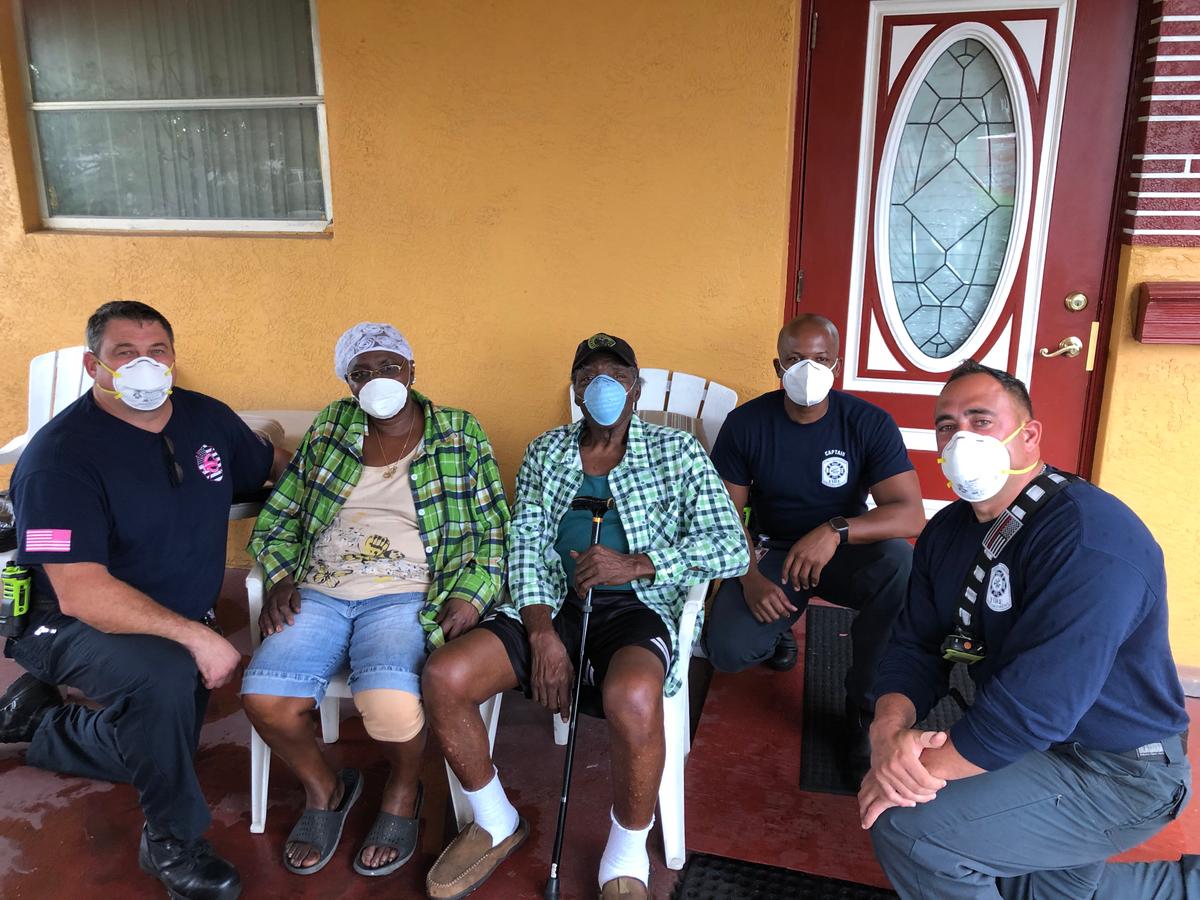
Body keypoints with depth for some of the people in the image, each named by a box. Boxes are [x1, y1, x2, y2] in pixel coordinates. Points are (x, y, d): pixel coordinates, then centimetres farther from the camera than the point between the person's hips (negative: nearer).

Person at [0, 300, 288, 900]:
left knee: (160, 750, 11)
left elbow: (278, 469, 16)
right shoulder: (60, 455, -22)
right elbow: (80, 592, -29)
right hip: (75, 624, -7)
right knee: (166, 676, -36)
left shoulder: (207, 418, -3)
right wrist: (197, 636, -35)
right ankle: (174, 842, -10)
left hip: (181, 623, 7)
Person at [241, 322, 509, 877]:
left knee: (389, 704, -31)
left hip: (404, 596, -3)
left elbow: (493, 530, 4)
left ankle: (402, 795, 6)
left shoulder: (460, 435, 6)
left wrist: (472, 594, -11)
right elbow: (277, 519, 18)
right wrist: (281, 579, 1)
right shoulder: (329, 428, 14)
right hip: (319, 594, 4)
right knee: (264, 698, -22)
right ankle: (324, 790, 12)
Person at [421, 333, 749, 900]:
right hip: (551, 605, 4)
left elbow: (731, 548, -3)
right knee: (443, 677, -20)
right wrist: (542, 633, -12)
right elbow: (525, 545, 6)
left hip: (635, 608, -3)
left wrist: (636, 564, -16)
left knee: (631, 698, -38)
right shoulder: (545, 452, 16)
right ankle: (495, 824, 8)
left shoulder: (674, 451, 7)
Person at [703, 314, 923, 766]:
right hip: (770, 552, 1)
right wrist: (749, 577, -23)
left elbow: (911, 514, -20)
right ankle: (780, 629, 15)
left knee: (900, 562, -35)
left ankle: (865, 703, -13)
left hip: (844, 553, 0)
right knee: (727, 650, -26)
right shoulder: (745, 423, -7)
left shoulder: (870, 423, -11)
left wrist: (836, 531, -38)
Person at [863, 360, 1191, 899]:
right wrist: (889, 732, -22)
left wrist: (923, 768, -24)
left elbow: (1035, 703, -33)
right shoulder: (947, 531, 2)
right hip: (1014, 741, 9)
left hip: (1114, 774, -8)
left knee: (906, 825, -19)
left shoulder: (1089, 537, -27)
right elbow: (916, 645, -2)